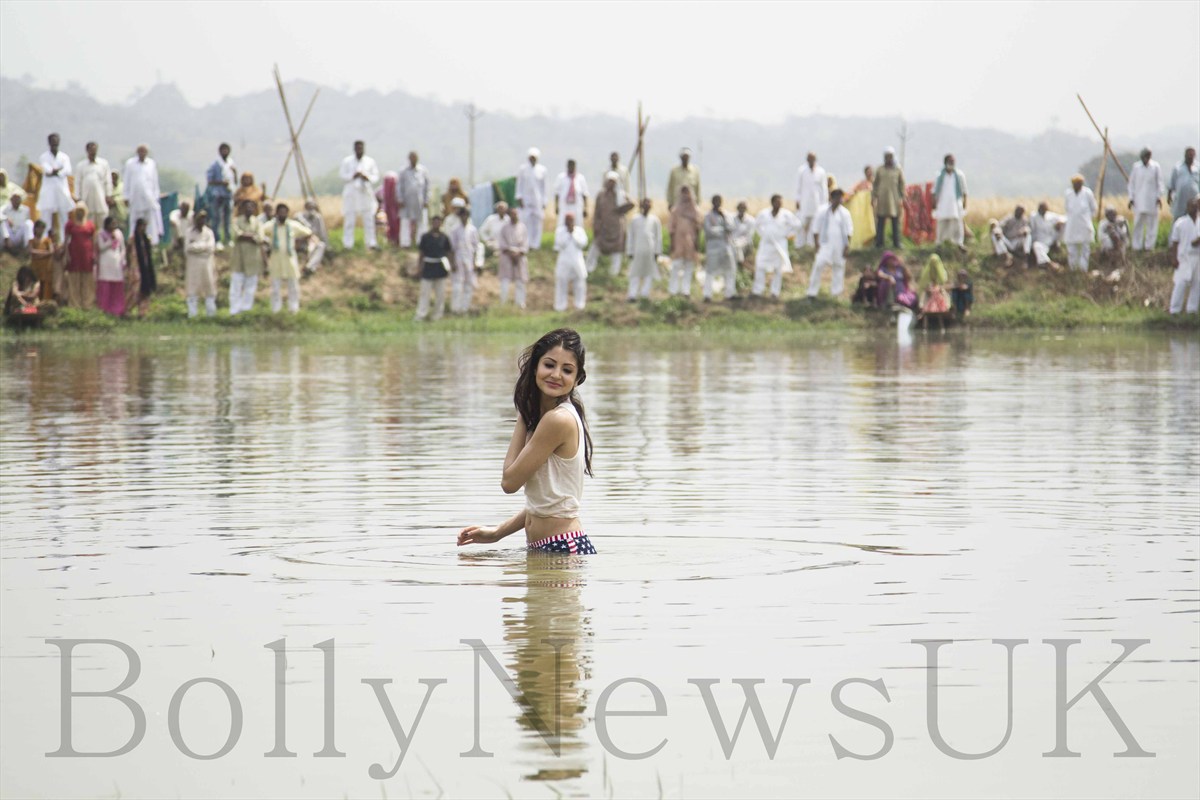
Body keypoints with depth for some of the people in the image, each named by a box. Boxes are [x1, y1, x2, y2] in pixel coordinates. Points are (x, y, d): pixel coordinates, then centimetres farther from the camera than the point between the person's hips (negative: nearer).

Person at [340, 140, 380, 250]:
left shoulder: (370, 161, 11)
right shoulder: (347, 161, 6)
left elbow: (376, 176, 9)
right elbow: (343, 175, 1)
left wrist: (368, 178, -12)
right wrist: (353, 176, -16)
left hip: (366, 192, 2)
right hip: (352, 192, -2)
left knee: (369, 219, 0)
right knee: (350, 219, -4)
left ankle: (371, 243, 4)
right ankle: (347, 244, -1)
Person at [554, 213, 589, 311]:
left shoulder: (579, 230, 2)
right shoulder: (560, 230, 0)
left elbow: (583, 244, -9)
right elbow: (560, 244, -11)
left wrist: (573, 233, -13)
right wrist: (568, 233, -16)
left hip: (577, 260, 1)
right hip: (564, 261, -1)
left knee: (580, 282, 4)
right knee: (562, 283, -3)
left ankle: (580, 305, 16)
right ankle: (560, 306, 3)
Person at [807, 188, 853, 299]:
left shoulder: (845, 213, 0)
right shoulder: (823, 212, -3)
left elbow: (849, 231, 3)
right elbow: (816, 229, 2)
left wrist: (847, 247, -2)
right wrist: (816, 244, -5)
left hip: (839, 245, 2)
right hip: (825, 244, -2)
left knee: (839, 267, 8)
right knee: (818, 266, -12)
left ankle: (836, 292, 23)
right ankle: (812, 292, -7)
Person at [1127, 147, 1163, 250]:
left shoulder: (1156, 167, 1)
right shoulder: (1136, 167, 3)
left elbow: (1159, 183, 4)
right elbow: (1131, 183, 8)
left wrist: (1159, 197, -2)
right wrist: (1131, 198, 4)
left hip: (1152, 200, -1)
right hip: (1139, 200, 1)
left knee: (1151, 223, 1)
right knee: (1138, 223, 1)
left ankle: (1149, 245, 8)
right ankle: (1137, 245, 6)